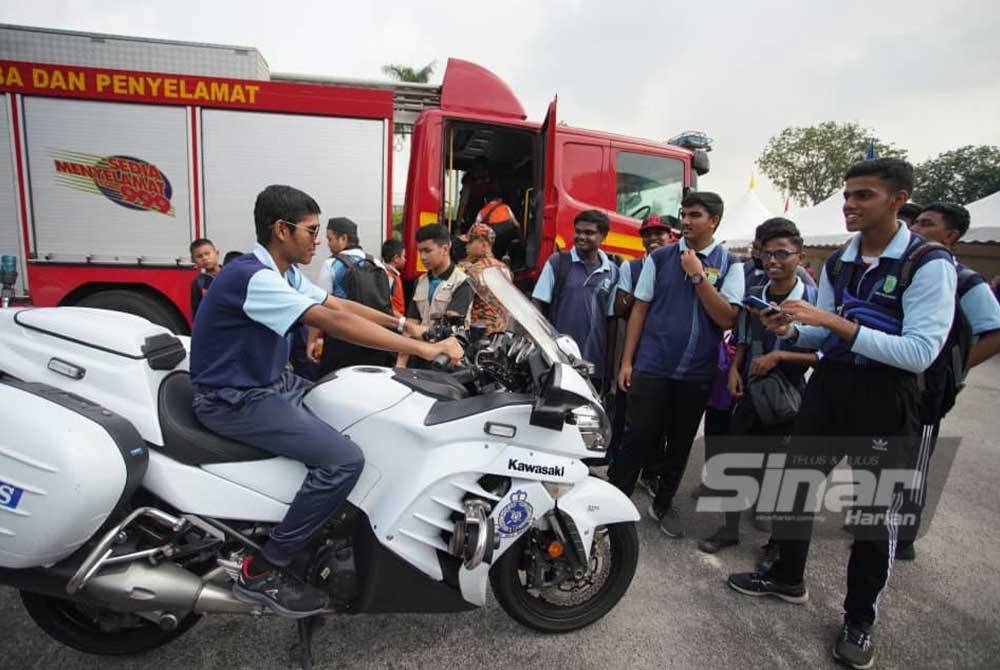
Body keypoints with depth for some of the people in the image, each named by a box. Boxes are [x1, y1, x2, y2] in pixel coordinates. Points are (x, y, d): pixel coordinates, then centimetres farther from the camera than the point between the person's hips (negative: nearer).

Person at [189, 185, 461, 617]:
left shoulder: (283, 273, 7)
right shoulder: (253, 277, -25)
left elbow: (338, 304, 7)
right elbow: (334, 322, -32)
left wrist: (402, 324, -4)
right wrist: (424, 350, -33)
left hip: (272, 384, 10)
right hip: (235, 401, -10)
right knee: (344, 459, -23)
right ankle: (261, 572, -8)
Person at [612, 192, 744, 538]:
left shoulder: (730, 264, 2)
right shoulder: (659, 257, 3)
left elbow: (727, 319, -8)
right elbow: (639, 310, 3)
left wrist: (698, 276, -14)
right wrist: (626, 361, -2)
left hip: (697, 372, 1)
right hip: (652, 366, -1)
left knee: (680, 443, 13)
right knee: (640, 438, -1)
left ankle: (663, 504, 31)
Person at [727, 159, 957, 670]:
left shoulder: (930, 265, -13)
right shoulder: (835, 263, 6)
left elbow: (921, 352, -22)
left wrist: (838, 322, -28)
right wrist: (791, 330, -8)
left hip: (885, 400, -6)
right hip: (827, 386, 6)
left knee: (876, 511, 8)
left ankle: (860, 618, 29)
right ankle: (787, 577, 36)